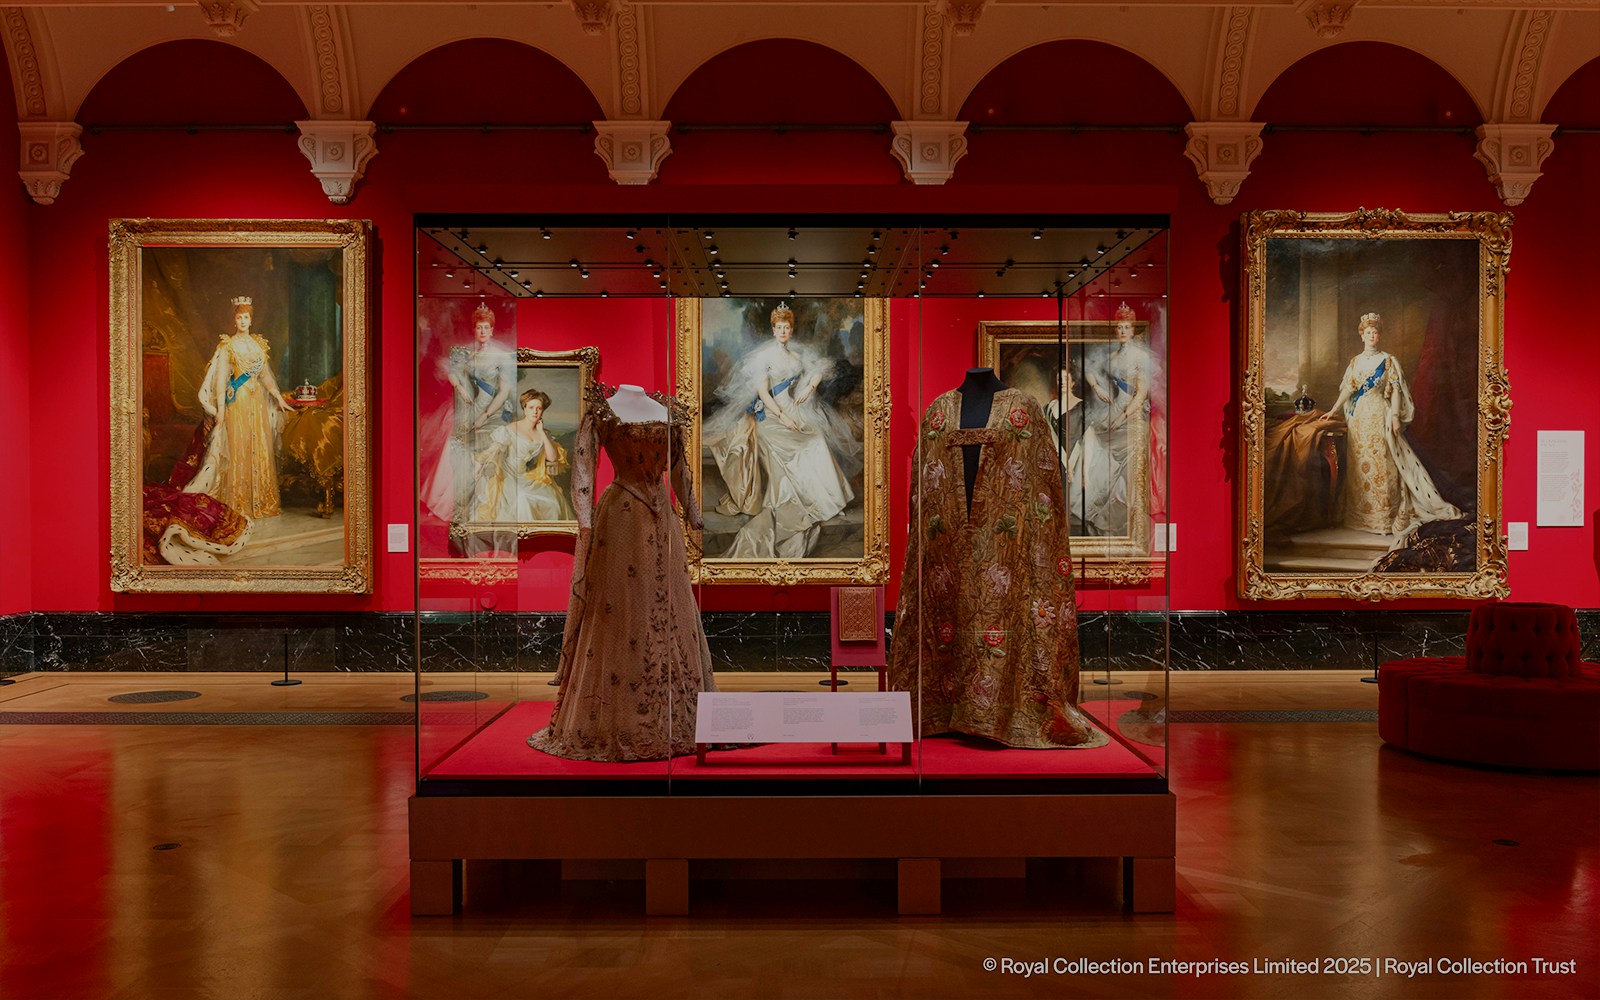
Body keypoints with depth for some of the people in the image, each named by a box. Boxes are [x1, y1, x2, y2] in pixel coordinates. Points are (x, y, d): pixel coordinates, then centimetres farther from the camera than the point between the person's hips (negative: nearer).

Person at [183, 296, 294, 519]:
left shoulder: (259, 343, 12)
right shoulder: (227, 345, -3)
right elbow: (220, 378, -7)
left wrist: (279, 398, 13)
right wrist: (220, 408, -13)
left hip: (257, 401, 5)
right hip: (236, 400, -5)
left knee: (260, 448, 5)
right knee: (238, 448, -4)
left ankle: (261, 500, 11)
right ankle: (239, 503, 0)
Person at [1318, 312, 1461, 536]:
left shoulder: (1388, 360, 2)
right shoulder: (1355, 362, 12)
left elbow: (1396, 390, -2)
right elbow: (1347, 389, 9)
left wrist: (1395, 415, -12)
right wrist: (1333, 410, 0)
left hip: (1380, 416, -4)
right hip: (1359, 416, 4)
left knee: (1382, 463, -7)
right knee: (1359, 463, 4)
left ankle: (1384, 515, -4)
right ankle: (1360, 513, 11)